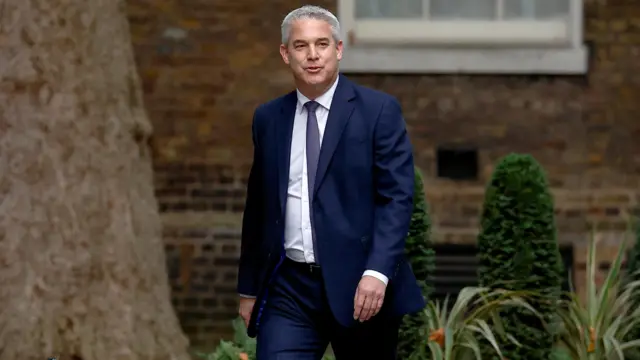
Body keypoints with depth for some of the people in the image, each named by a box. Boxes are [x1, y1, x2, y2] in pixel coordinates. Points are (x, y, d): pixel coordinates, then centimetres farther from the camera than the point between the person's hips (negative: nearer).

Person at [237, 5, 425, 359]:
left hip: (359, 285, -3)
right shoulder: (268, 118, 11)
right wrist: (248, 289, 16)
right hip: (289, 289, 3)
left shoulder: (379, 110, -2)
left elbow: (397, 197, -9)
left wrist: (377, 272, -21)